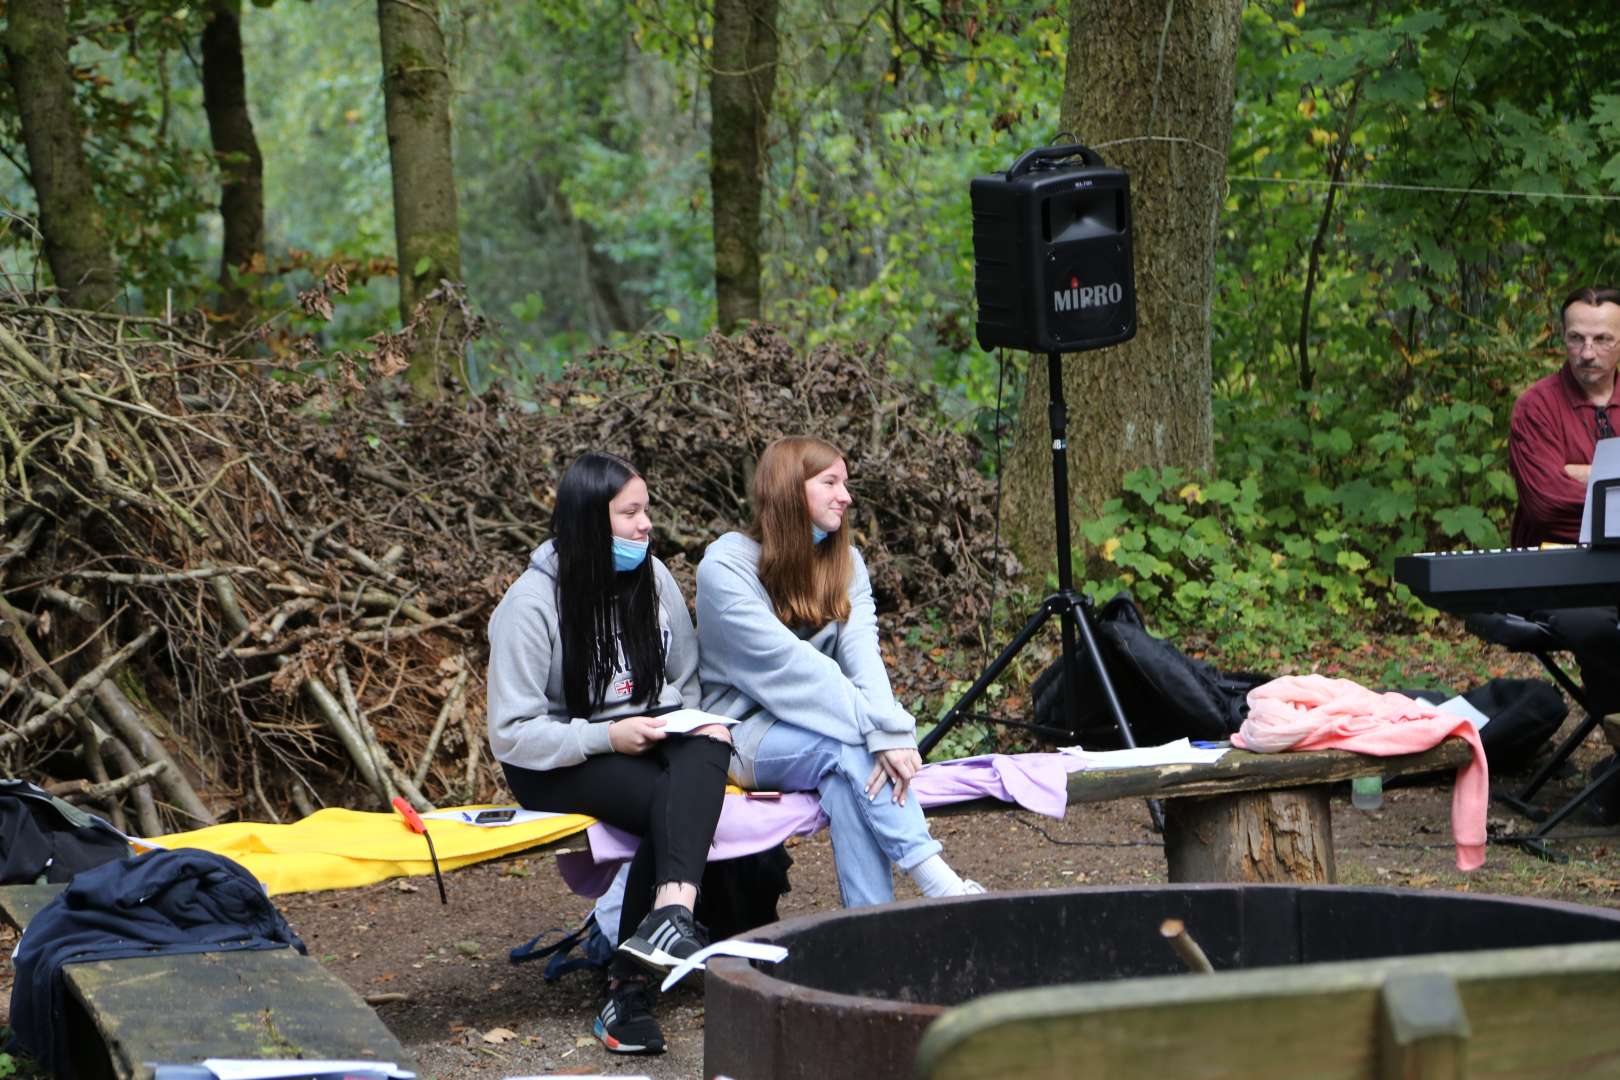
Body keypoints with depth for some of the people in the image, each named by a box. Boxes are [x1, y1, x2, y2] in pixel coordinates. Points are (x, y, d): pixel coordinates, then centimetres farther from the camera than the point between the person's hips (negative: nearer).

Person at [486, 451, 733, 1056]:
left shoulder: (653, 579, 6)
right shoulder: (532, 604, -12)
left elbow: (687, 684, 17)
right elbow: (511, 735, -13)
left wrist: (694, 726, -4)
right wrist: (607, 737, -21)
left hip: (649, 740, 5)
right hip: (556, 767, -5)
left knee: (709, 739, -31)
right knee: (670, 803, -32)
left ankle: (670, 913, -48)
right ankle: (628, 983, -31)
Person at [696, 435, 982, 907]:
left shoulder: (845, 562, 8)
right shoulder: (726, 566, -11)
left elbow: (862, 652, -10)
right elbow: (787, 662, -23)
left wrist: (891, 731, -29)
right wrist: (880, 728, -31)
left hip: (817, 724, 4)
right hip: (745, 731, -4)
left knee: (848, 769, -32)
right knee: (851, 751, -32)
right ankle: (939, 884, -40)